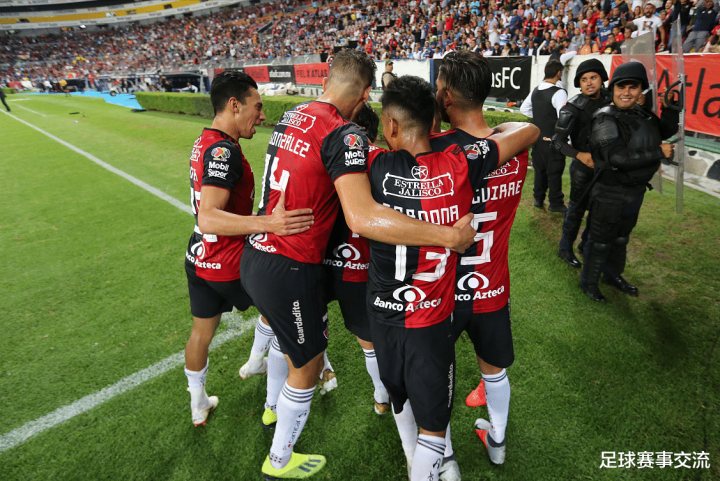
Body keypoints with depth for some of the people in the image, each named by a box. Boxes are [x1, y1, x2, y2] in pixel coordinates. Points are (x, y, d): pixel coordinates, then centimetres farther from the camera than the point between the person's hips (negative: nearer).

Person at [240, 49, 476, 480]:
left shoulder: (292, 116, 5)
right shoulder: (344, 135, -20)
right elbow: (363, 218, -33)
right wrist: (451, 236, -29)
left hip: (255, 256, 8)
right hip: (290, 272, -8)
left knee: (290, 342, 34)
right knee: (307, 367, 16)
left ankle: (277, 405, 62)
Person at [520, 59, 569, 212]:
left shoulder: (535, 91, 4)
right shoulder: (559, 93, -18)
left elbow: (524, 109, 17)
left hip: (538, 138, 7)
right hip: (553, 140, -7)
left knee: (539, 169, 17)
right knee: (554, 171, 3)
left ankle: (538, 199, 26)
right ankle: (555, 203, 11)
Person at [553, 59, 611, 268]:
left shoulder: (609, 99, 1)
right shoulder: (573, 107, -15)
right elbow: (557, 142, -18)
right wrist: (580, 155, -31)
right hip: (583, 167, -5)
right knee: (577, 209, 4)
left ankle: (587, 244, 33)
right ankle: (565, 249, 21)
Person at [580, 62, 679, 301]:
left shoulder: (644, 114, 4)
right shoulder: (605, 119, -20)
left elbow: (667, 132, 18)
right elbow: (619, 159, -30)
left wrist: (669, 106, 1)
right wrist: (659, 153, -21)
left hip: (636, 190, 8)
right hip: (610, 192, -8)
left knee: (621, 238, 23)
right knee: (601, 241, 6)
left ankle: (613, 275, 42)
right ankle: (588, 282, 23)